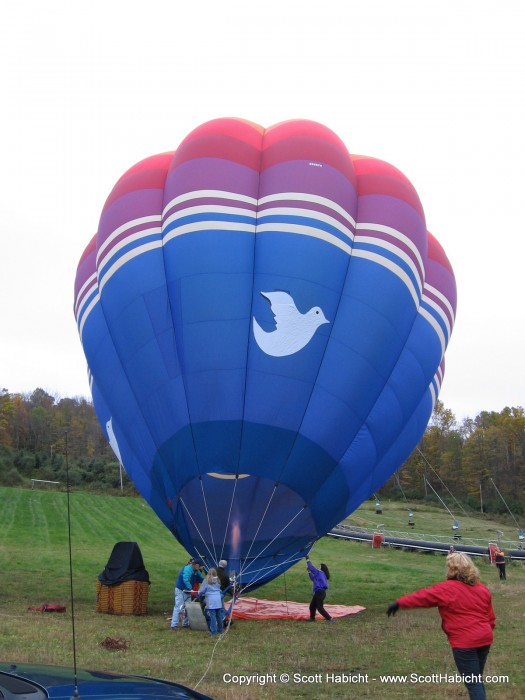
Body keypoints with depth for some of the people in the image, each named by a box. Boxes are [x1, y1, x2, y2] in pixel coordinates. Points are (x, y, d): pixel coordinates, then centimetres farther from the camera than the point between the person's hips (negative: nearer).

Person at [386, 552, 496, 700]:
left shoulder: (447, 589, -12)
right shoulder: (482, 589, 8)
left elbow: (423, 596, -7)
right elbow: (491, 618, 12)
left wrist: (399, 603, 1)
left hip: (465, 643, -7)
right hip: (485, 639, 7)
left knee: (473, 683, 0)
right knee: (477, 680, 20)